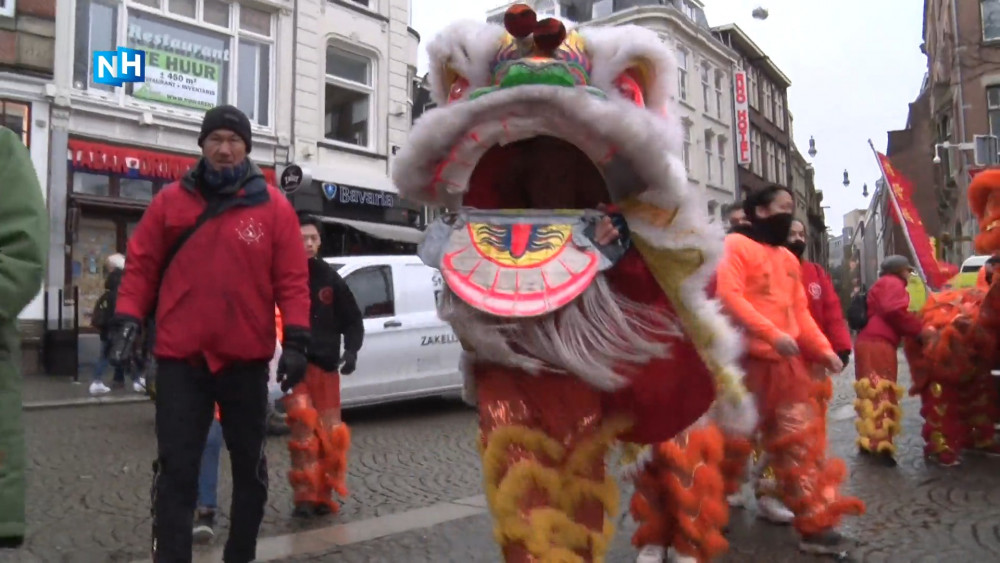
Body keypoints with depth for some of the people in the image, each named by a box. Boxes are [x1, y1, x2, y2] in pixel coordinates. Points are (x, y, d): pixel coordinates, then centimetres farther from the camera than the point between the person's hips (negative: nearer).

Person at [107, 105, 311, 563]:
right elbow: (141, 266, 7)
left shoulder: (273, 206, 1)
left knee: (249, 463, 14)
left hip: (247, 357, 1)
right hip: (180, 356, 0)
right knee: (175, 469, 3)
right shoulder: (169, 200, 5)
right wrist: (128, 320, -5)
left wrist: (295, 340, -9)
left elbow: (292, 278, -2)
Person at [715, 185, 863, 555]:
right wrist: (773, 334, -25)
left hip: (786, 363, 7)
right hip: (745, 360, -7)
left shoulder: (788, 258, 20)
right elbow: (728, 296, -18)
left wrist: (824, 349, 7)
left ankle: (815, 524, 15)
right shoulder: (735, 246, -5)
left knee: (803, 441, 7)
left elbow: (800, 311, 20)